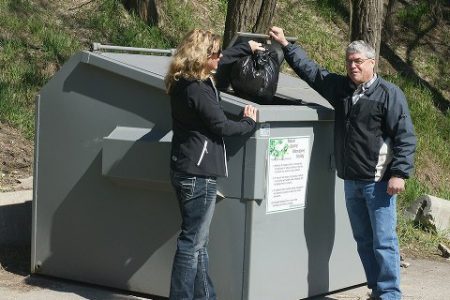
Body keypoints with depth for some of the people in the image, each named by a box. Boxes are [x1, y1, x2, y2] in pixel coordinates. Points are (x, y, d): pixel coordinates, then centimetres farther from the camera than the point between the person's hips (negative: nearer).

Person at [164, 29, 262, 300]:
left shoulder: (185, 83, 10)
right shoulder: (196, 89, -19)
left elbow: (222, 61, 30)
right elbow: (221, 127, -14)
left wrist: (246, 47, 33)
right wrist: (249, 123, 3)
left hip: (189, 171, 10)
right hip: (198, 173, -10)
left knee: (198, 243, 14)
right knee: (192, 244, -6)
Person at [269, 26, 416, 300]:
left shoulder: (389, 94, -7)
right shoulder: (341, 87, 11)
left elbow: (405, 136, -11)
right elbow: (310, 70, 20)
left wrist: (399, 174, -18)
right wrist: (286, 45, 19)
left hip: (378, 181, -7)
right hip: (351, 180, 7)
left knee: (383, 241, -7)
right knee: (363, 240, 12)